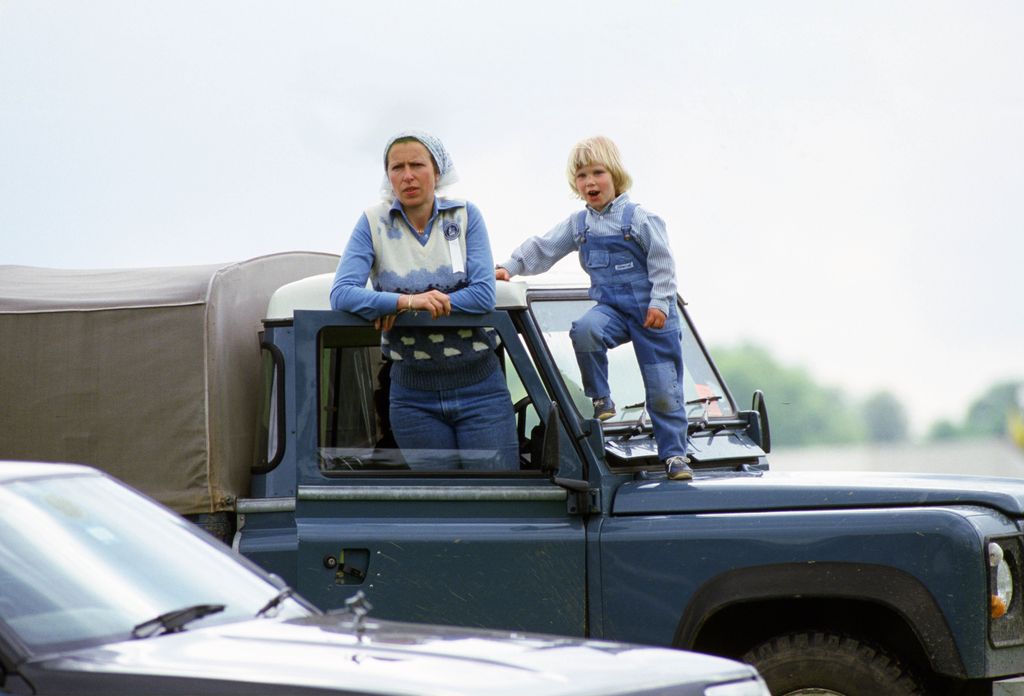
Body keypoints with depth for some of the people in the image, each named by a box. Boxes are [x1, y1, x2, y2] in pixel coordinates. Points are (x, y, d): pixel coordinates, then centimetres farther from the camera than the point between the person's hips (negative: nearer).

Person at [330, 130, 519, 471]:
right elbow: (341, 294, -12)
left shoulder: (465, 216, 0)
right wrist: (407, 302, -26)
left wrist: (398, 312, -15)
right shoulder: (374, 223, -1)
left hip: (480, 389, 0)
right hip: (413, 396, 0)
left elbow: (484, 295, -11)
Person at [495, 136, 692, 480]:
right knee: (584, 331, -32)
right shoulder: (578, 225, 6)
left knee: (663, 390, -2)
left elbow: (662, 265, -8)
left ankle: (674, 454, 11)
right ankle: (600, 399, -14)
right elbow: (541, 249, 7)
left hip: (652, 312, -3)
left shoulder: (639, 219, -7)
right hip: (611, 307, 3)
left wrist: (659, 303, -16)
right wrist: (510, 268, -5)